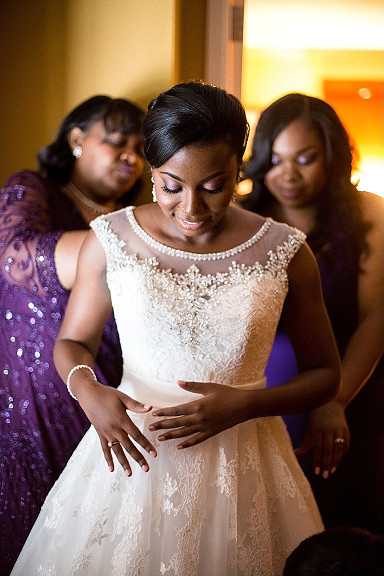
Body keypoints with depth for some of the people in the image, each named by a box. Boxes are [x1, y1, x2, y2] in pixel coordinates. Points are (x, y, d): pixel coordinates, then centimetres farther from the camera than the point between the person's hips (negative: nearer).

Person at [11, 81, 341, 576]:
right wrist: (89, 391, -15)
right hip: (133, 452, 1)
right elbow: (73, 341, 8)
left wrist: (246, 403, -17)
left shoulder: (284, 253, -7)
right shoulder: (110, 241, -5)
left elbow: (324, 372, 1)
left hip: (241, 466, 0)